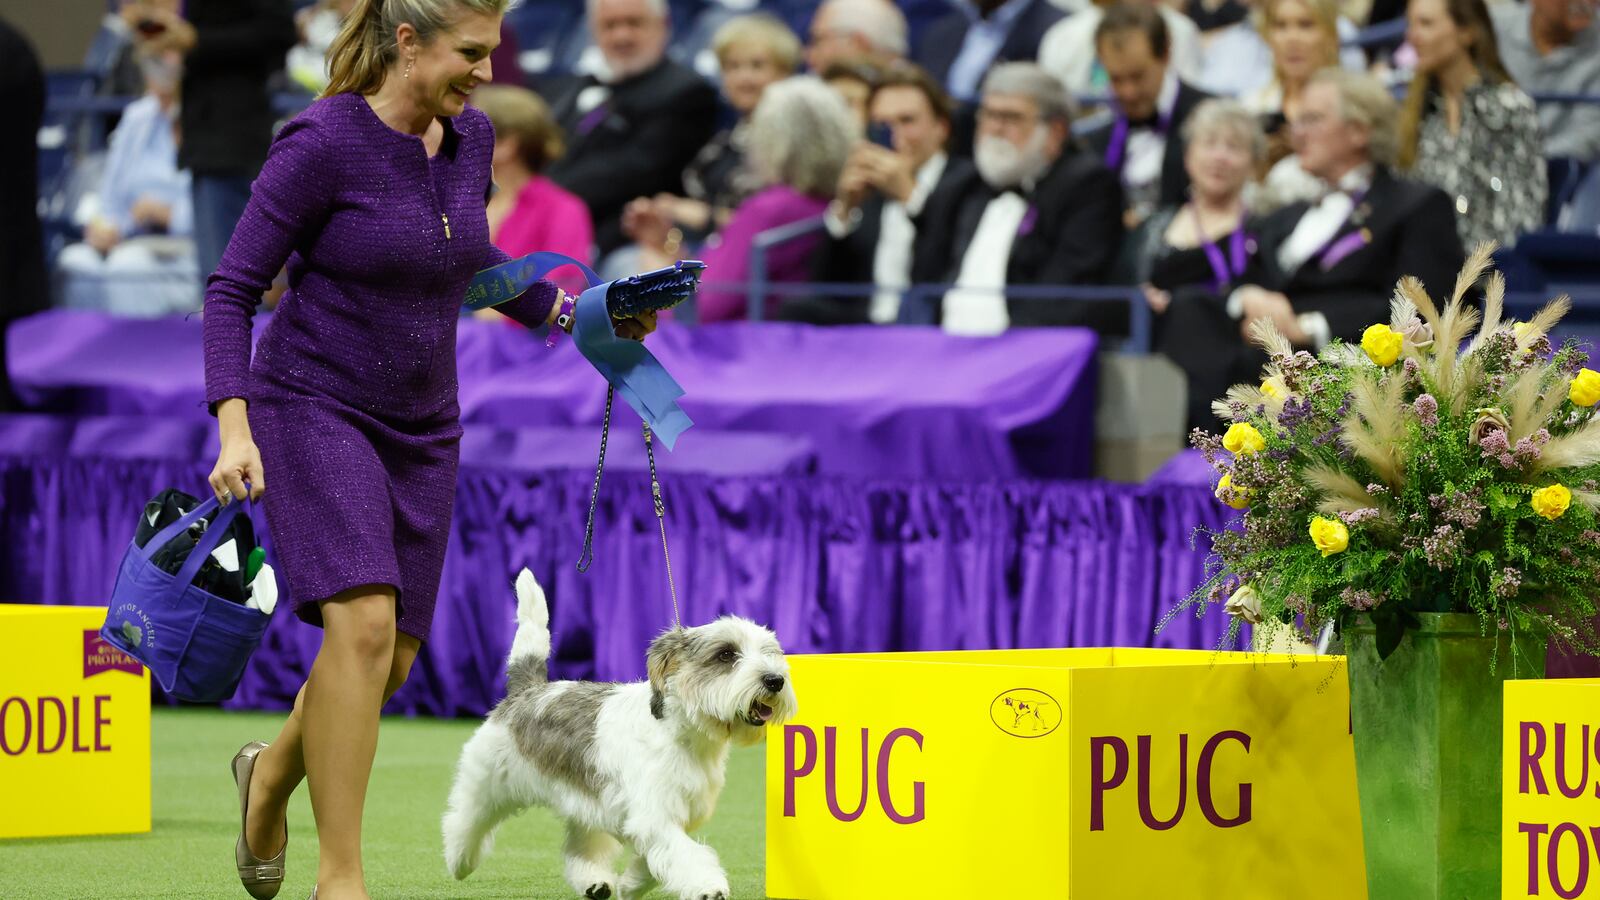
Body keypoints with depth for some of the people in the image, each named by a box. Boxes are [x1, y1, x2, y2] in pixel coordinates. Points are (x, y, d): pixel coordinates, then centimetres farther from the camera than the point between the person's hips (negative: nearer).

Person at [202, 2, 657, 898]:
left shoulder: (471, 137, 2)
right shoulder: (322, 143, -17)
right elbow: (233, 288, -14)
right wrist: (234, 429, -24)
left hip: (422, 428, 7)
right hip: (316, 411, -6)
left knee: (391, 663, 8)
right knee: (363, 623, -23)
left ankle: (272, 773, 38)